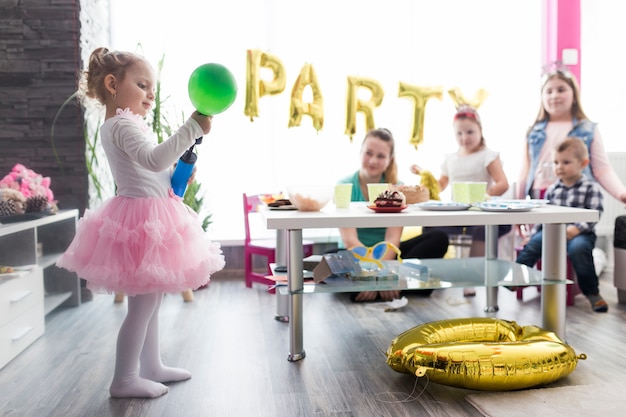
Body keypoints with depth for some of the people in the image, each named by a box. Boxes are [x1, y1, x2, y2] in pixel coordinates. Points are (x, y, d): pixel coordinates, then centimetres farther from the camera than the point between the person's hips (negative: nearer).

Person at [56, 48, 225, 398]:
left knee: (150, 300, 17)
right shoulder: (124, 125, -16)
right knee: (144, 303, -4)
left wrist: (177, 172, 9)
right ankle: (124, 379, 8)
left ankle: (151, 366, 29)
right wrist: (192, 128, -35)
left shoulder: (119, 126, 18)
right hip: (143, 219, -11)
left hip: (148, 218, 11)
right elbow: (155, 159, -34)